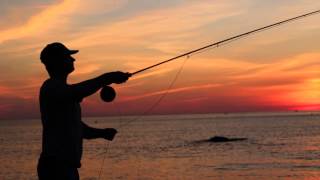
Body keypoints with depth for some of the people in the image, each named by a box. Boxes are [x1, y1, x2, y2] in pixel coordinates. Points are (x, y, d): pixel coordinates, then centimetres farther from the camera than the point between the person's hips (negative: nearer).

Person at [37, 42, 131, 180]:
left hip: (67, 165, 10)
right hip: (55, 165, -10)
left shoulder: (65, 90, 21)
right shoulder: (51, 87, -9)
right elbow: (76, 92, -31)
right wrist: (107, 78, -29)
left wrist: (102, 132, 10)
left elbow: (77, 128, 24)